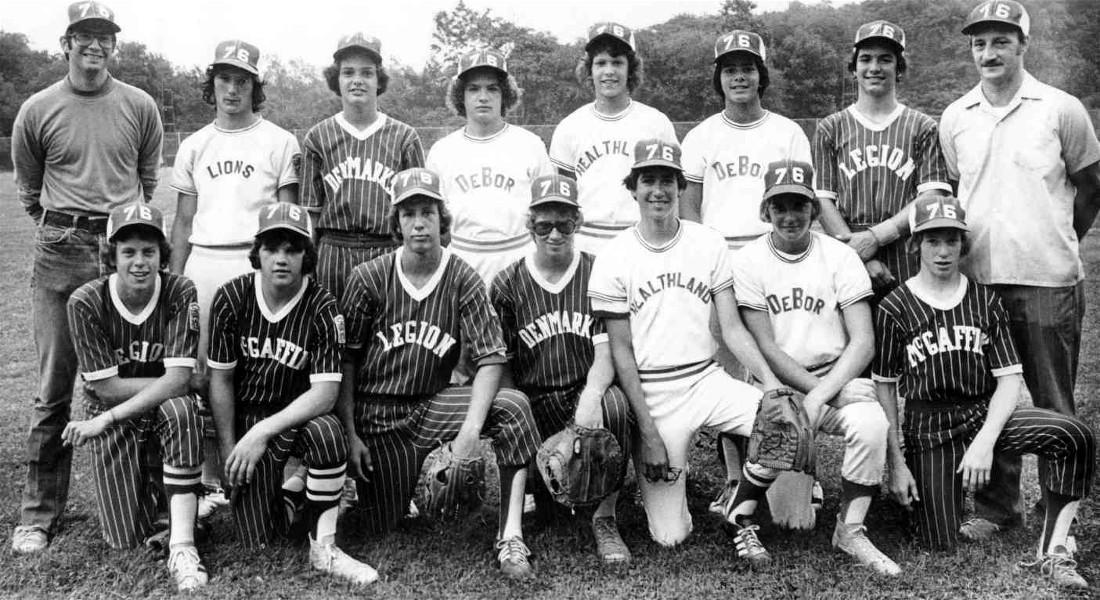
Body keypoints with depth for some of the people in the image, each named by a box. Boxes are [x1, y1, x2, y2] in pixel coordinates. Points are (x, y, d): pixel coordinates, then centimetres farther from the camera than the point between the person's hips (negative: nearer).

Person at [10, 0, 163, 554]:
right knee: (54, 389, 2)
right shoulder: (37, 111, 5)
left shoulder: (140, 107, 7)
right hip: (59, 254, 0)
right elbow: (28, 190, 15)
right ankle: (38, 513, 11)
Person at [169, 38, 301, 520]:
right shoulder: (194, 146, 15)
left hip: (257, 261, -3)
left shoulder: (279, 142, 4)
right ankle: (211, 481, 12)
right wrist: (174, 280, 11)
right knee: (200, 371, 1)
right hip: (203, 263, 4)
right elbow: (183, 219, 16)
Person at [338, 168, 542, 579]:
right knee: (385, 529, 3)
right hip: (377, 414, 0)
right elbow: (345, 360, -2)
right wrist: (350, 434, -7)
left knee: (513, 405, -27)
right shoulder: (368, 278, -8)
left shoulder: (462, 279, -9)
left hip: (432, 405, 0)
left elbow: (491, 359, -15)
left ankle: (511, 538, -23)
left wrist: (471, 427, -29)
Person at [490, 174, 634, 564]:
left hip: (586, 392, -1)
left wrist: (591, 397, -25)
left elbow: (605, 352, -6)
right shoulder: (508, 284, 4)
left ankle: (605, 519, -17)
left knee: (615, 404, -34)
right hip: (533, 407, 1)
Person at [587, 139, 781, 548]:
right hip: (652, 395, -2)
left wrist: (769, 380, -16)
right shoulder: (613, 258, -3)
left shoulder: (709, 243, 4)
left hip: (707, 380, 3)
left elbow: (732, 328, 2)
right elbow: (621, 352, -5)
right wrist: (648, 432, -11)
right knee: (670, 536, -5)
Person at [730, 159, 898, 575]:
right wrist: (821, 390, -15)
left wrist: (821, 393, -18)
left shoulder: (840, 256, 1)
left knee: (871, 423, -29)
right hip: (774, 385, -1)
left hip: (837, 379, 1)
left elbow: (863, 342, -5)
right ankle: (744, 503, 1)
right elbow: (765, 348, -7)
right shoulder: (748, 261, -1)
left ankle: (851, 529, -7)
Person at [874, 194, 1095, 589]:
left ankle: (1052, 552, -17)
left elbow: (1009, 378, -1)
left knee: (1075, 436, -25)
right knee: (941, 544, -4)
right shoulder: (895, 308, -4)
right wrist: (896, 463, -6)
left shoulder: (985, 301, 3)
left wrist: (986, 441, -16)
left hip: (985, 413, 2)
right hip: (928, 426, -2)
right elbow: (884, 389, -1)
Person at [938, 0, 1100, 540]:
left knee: (1053, 408, 4)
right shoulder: (954, 119, 7)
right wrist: (965, 247, 10)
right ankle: (996, 505, 22)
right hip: (978, 280, 3)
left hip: (1049, 282, -3)